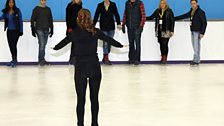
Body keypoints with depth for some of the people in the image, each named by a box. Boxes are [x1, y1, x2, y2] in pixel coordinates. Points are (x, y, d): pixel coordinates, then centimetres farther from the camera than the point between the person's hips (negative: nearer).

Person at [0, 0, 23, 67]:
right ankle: (13, 60, 15)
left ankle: (15, 60, -2)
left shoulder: (17, 11, -5)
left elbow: (20, 21, -4)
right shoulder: (5, 12, 5)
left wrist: (21, 31, -7)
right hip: (9, 31, 5)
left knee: (13, 45, -10)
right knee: (10, 45, 6)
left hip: (16, 31, -5)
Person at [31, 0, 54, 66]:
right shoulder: (36, 9, 1)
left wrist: (51, 29, 13)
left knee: (44, 45, 5)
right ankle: (41, 60, -9)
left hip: (46, 30, 4)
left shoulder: (48, 9, 12)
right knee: (42, 44, -13)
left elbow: (50, 20, 17)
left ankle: (41, 59, 11)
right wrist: (33, 30, -4)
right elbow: (32, 20, 1)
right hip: (39, 29, -4)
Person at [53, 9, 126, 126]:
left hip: (80, 67, -1)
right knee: (94, 98, 10)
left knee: (80, 99, 5)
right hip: (94, 67, 1)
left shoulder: (74, 33, -1)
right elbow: (109, 39, 12)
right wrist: (121, 45, 28)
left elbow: (64, 42, 15)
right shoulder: (95, 31, -1)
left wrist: (55, 48, 35)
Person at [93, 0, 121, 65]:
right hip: (103, 27, -2)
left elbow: (116, 14, 3)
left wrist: (118, 23, -2)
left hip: (111, 26, 2)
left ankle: (105, 58, 17)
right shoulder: (100, 5, 1)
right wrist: (93, 24, -1)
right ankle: (106, 58, -3)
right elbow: (96, 15, 2)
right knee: (105, 42, -7)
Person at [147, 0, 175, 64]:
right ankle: (162, 57, 17)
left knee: (165, 44, -10)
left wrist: (172, 31, -5)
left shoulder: (169, 11, -2)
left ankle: (164, 58, -4)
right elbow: (151, 17, 20)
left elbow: (172, 21, -2)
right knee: (161, 44, 7)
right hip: (159, 30, 5)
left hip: (166, 31, -5)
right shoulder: (157, 11, 10)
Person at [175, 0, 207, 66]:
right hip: (193, 31, 8)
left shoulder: (201, 12, -10)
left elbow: (204, 23, -12)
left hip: (197, 32, -8)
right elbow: (184, 16, 24)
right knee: (195, 47, 9)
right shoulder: (191, 12, 14)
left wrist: (202, 33, -17)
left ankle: (196, 61, -4)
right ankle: (197, 60, 15)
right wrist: (174, 18, 23)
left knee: (196, 47, -8)